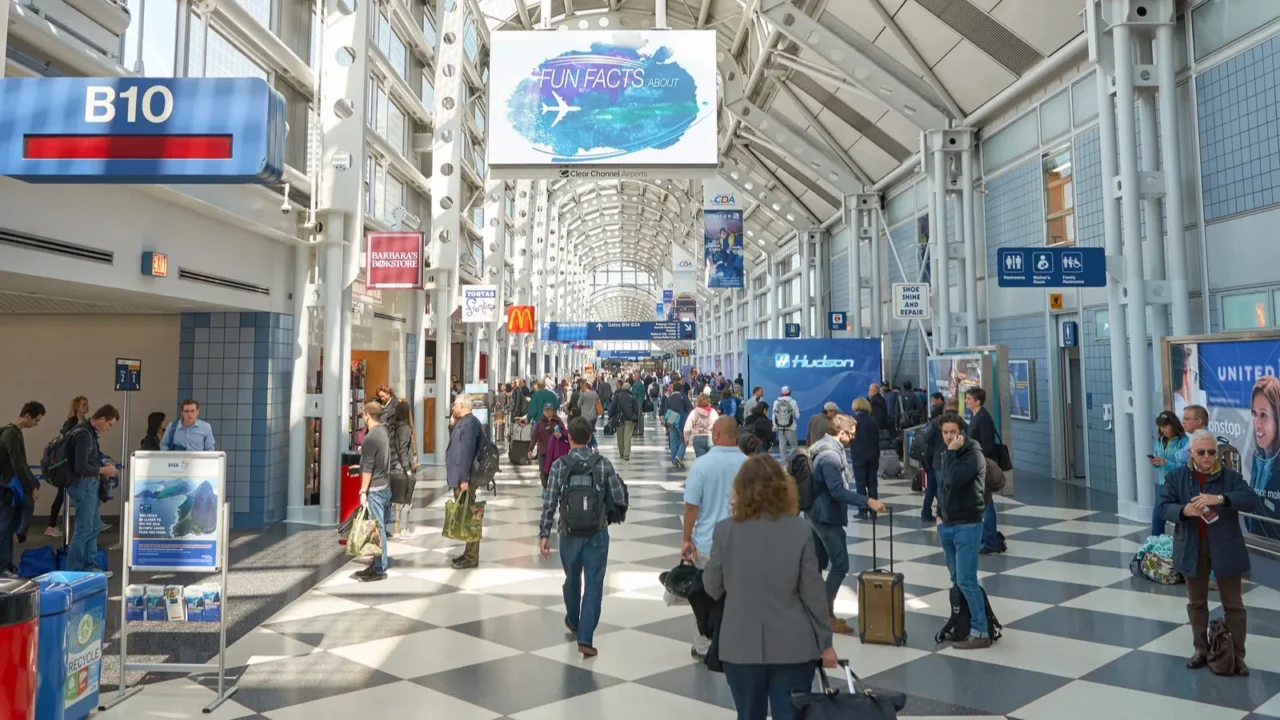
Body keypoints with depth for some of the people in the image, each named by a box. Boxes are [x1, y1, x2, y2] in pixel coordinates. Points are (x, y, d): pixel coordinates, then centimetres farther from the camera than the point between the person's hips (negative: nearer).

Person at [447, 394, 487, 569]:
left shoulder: (469, 422, -17)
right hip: (459, 477, 10)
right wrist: (453, 426, 13)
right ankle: (468, 553, 23)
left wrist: (464, 478, -26)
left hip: (464, 479, -10)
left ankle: (471, 558, 1)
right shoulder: (463, 422, 16)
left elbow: (467, 451, -24)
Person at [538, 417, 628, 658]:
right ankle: (585, 637, -2)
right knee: (593, 584, 4)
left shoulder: (559, 465, -9)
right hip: (597, 533, -1)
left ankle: (573, 622, 43)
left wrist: (544, 534, -2)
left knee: (572, 580, 21)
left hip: (569, 533, 1)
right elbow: (620, 500, -8)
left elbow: (549, 504, -10)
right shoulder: (603, 463, -7)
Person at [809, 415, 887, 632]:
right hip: (827, 515, -11)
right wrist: (867, 501, -30)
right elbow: (837, 491, -28)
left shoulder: (824, 447, 11)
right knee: (840, 565, -5)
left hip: (819, 513, 11)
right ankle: (826, 615, 1)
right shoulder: (830, 455, -23)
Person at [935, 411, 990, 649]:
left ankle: (980, 632, -2)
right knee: (957, 580, 12)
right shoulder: (949, 454, 11)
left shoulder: (974, 454, -13)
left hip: (967, 525, -7)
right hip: (947, 525, 7)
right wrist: (939, 514, 15)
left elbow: (954, 480, -28)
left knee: (966, 580, -9)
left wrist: (951, 452, -20)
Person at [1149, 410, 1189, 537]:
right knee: (1156, 520, 11)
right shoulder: (1160, 440, 7)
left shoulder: (1183, 441, -15)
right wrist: (1153, 462, -8)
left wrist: (1166, 463, -27)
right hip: (1161, 484, 6)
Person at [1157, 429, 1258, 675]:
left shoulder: (1231, 476, -7)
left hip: (1225, 548, -1)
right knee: (1196, 602, 14)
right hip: (1192, 548, 2)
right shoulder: (1175, 477, -3)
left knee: (1233, 603, 8)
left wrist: (1220, 498, -35)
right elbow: (1164, 507, -6)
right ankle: (1201, 650, 28)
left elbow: (1253, 501, -20)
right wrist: (1184, 510, -27)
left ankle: (1237, 655, 20)